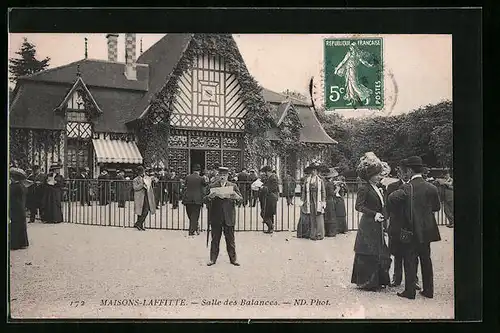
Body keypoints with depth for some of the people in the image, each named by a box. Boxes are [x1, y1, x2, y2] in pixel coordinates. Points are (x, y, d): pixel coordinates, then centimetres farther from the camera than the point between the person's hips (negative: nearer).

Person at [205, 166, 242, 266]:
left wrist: (237, 198, -19)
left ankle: (233, 259, 13)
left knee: (230, 239, 5)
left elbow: (240, 198, 4)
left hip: (228, 217, 0)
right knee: (215, 239, 6)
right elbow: (205, 199, 1)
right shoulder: (212, 186, 6)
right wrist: (209, 197, -21)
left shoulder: (233, 186, 8)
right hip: (216, 217, 0)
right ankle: (213, 259, 14)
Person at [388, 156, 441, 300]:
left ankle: (410, 291, 6)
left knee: (410, 260, 3)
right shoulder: (431, 187, 0)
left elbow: (392, 198, -26)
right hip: (427, 229, 5)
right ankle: (428, 290, 22)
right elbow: (437, 207, 9)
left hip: (412, 230, -5)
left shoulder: (407, 188, -14)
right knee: (426, 259, 15)